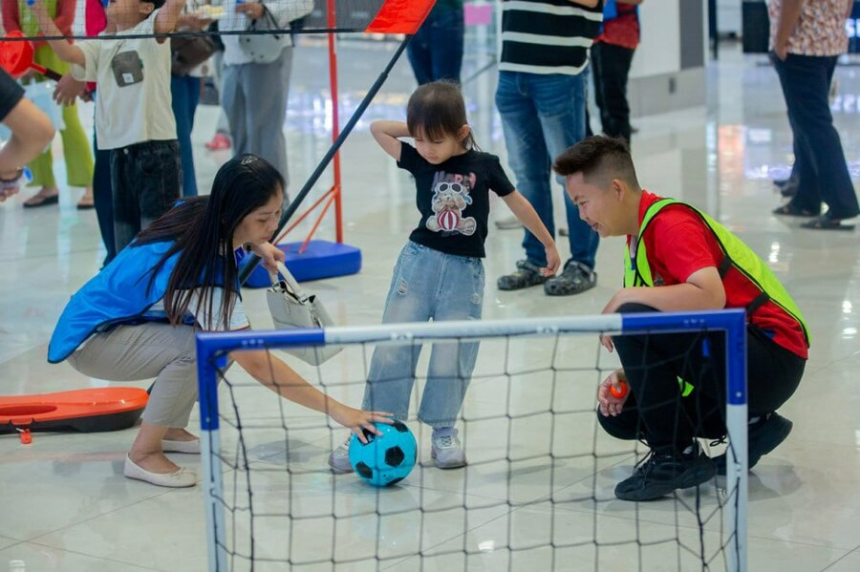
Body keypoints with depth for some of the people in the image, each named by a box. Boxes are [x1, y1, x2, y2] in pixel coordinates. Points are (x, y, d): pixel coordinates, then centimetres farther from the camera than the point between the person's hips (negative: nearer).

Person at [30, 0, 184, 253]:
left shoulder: (150, 32, -1)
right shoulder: (101, 46, 13)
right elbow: (68, 52, -2)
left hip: (156, 150, -6)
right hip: (119, 152, 6)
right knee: (125, 237, 12)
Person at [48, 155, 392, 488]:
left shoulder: (199, 210, -12)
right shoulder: (205, 274, -35)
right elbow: (256, 364, -34)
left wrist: (257, 245, 3)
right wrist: (336, 410, -35)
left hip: (119, 317, 9)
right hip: (89, 341, -9)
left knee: (229, 335, -3)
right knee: (200, 345, -30)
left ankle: (170, 428, 12)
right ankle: (143, 454, -14)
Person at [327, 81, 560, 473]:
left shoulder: (485, 166, -2)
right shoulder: (418, 160, 0)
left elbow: (517, 203, 10)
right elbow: (377, 129, 5)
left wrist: (548, 244, 18)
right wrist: (417, 129, 0)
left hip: (465, 271, -1)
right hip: (419, 261, 1)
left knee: (452, 356, 1)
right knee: (393, 348, -2)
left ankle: (443, 432, 15)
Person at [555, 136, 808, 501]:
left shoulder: (670, 223, -17)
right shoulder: (638, 240, 13)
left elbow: (710, 298, -34)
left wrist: (625, 297, -22)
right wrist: (626, 377, -1)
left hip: (772, 358, -10)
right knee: (618, 415, 6)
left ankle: (677, 457, -13)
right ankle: (750, 425, 11)